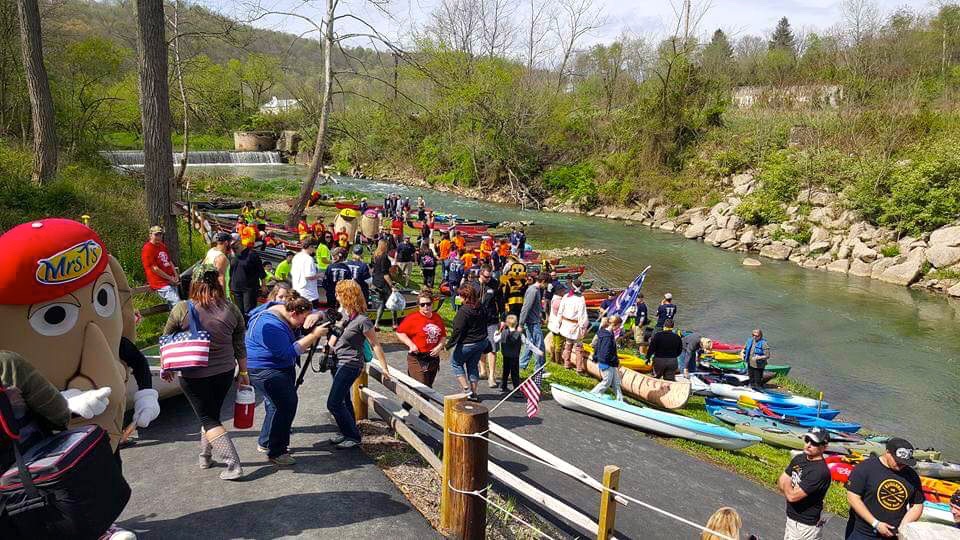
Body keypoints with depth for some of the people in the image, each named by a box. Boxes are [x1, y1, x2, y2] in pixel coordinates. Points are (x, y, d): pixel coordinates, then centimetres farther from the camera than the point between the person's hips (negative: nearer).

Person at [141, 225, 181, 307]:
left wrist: (176, 276, 6)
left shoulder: (163, 246, 15)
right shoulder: (147, 249, -12)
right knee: (177, 305, -18)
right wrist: (170, 278, -13)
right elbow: (155, 269, -15)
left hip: (171, 282, 9)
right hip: (161, 284, -9)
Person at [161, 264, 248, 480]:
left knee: (208, 419, 4)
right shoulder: (231, 309, -4)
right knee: (213, 413, 21)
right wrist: (243, 372, 13)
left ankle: (233, 464, -4)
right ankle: (205, 456, 35)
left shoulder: (182, 309, -11)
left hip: (193, 374, -3)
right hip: (225, 372, 3)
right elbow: (239, 345, 3)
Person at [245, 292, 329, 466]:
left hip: (283, 367, 11)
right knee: (285, 405, -19)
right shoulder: (271, 326, -30)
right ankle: (275, 452, -9)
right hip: (263, 369, -10)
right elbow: (289, 353, -31)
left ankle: (265, 443, 35)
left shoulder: (283, 309, -2)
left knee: (278, 405, 17)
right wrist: (315, 334, -30)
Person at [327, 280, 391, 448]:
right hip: (337, 362, 9)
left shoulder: (362, 320, -21)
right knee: (343, 400, 18)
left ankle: (353, 437, 5)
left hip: (350, 365, -9)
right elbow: (335, 332, 17)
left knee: (334, 403, -9)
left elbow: (375, 345, -17)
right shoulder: (343, 312, 2)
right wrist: (329, 348, 2)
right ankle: (348, 433, 33)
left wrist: (384, 368, -15)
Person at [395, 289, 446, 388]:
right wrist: (411, 344, -16)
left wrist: (439, 346, -1)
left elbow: (443, 335, 17)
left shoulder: (437, 318, 8)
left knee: (428, 387, 13)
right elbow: (399, 333, -7)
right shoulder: (412, 318, -10)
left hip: (433, 358, 6)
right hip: (417, 360, -6)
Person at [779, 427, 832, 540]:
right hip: (791, 518, 8)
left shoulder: (821, 471, -25)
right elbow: (780, 484, 7)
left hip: (807, 526, -7)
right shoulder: (799, 459, 1)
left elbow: (792, 496, -25)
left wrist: (786, 482, -6)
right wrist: (792, 489, -12)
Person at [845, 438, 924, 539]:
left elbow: (917, 505, 10)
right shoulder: (865, 467, -10)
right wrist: (875, 523, -15)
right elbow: (853, 497, -12)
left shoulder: (911, 475, 4)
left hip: (894, 535, 4)